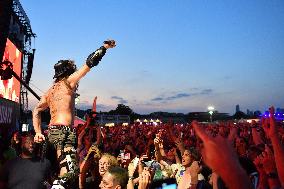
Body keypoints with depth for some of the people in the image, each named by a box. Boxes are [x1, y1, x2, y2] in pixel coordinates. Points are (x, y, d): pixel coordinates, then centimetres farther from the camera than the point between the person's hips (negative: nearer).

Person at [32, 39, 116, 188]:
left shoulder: (50, 91, 20)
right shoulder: (68, 82, -1)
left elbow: (36, 111, 19)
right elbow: (89, 63, -2)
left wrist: (38, 132, 14)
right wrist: (105, 46, 6)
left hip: (52, 130, 9)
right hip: (64, 131, -9)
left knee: (64, 168, 16)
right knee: (70, 171, -15)